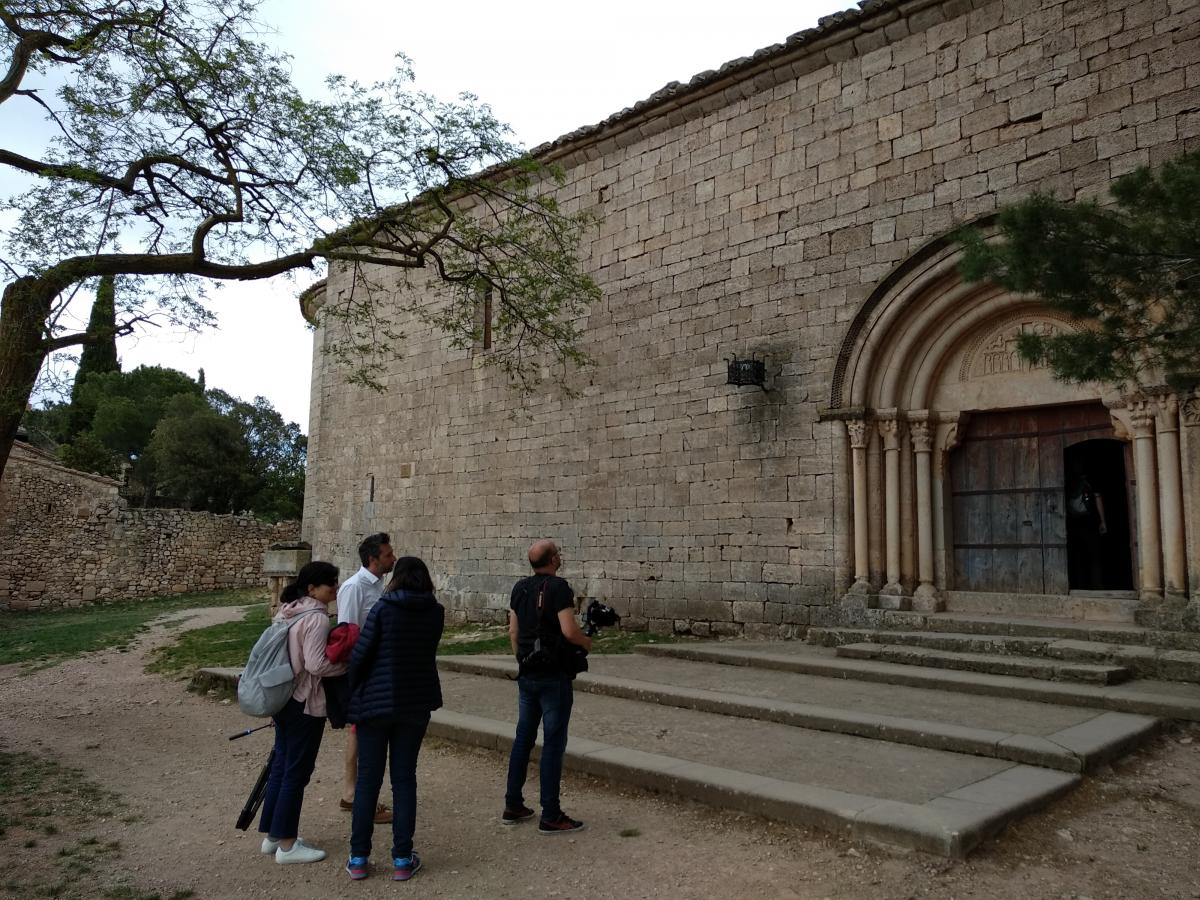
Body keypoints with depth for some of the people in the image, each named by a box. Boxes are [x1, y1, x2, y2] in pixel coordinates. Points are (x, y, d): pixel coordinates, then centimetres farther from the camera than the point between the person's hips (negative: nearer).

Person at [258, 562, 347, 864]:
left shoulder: (287, 612, 8)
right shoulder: (317, 618, -20)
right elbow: (317, 665, -24)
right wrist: (349, 663, -11)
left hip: (283, 699, 9)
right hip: (305, 704, -9)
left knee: (281, 765, 17)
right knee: (297, 772, 2)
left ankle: (271, 835, 28)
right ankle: (287, 844, 12)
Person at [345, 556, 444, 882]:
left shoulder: (383, 608, -10)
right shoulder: (436, 613, 0)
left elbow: (360, 655, -9)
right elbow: (424, 651, 8)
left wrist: (351, 694, 6)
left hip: (375, 702, -2)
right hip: (416, 705, 2)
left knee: (368, 779, 9)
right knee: (405, 779, 10)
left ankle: (359, 857, 16)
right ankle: (402, 859, 12)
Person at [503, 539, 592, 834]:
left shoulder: (520, 588, 7)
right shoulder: (558, 588, -15)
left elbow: (513, 632, 12)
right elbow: (569, 630, -22)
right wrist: (586, 642, -2)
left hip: (527, 675, 7)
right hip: (554, 677, -7)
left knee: (523, 738, 15)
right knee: (553, 743, 0)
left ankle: (513, 806, 23)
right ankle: (550, 816, 5)